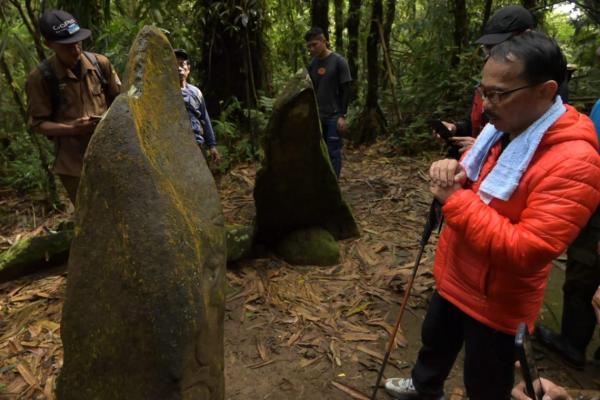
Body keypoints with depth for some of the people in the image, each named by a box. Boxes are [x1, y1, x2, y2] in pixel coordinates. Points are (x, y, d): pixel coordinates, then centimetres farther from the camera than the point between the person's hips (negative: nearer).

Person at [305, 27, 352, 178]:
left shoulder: (338, 61, -7)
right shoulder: (312, 64, 9)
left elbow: (345, 90, -9)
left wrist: (342, 116, -14)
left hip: (334, 117, -5)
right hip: (317, 117, 5)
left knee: (333, 152, -3)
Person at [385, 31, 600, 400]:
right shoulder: (500, 129, -2)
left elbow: (527, 252, -33)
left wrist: (456, 200, -30)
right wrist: (452, 172, -12)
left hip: (497, 303, -8)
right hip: (454, 278, 8)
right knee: (435, 342, 31)